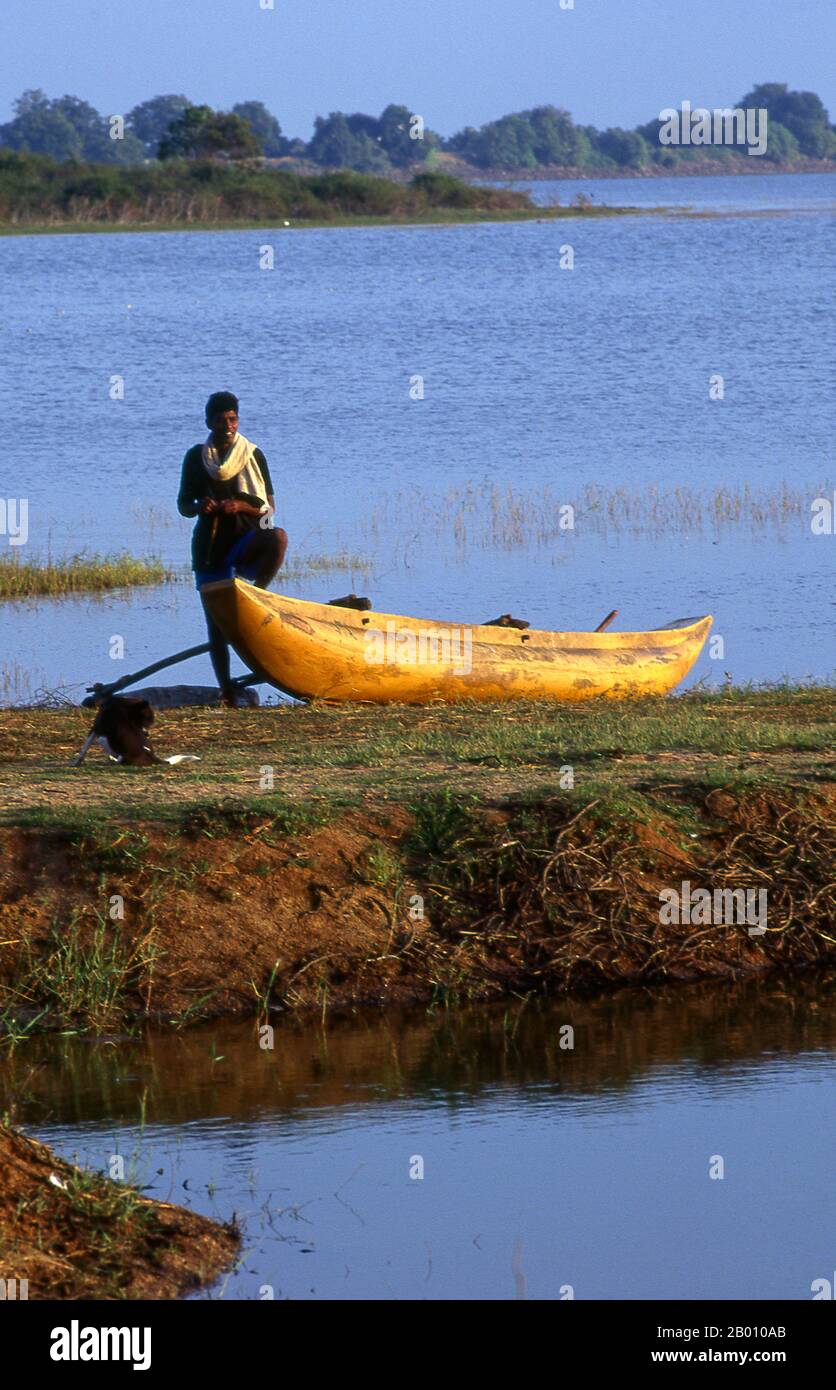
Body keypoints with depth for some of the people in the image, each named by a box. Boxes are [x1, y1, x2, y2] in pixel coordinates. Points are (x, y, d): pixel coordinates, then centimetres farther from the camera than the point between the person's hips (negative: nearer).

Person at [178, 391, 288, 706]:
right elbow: (183, 505, 11)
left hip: (246, 540, -1)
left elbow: (269, 507, 3)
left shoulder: (253, 456, 4)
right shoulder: (196, 457, 6)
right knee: (216, 624, -1)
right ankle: (227, 692, 5)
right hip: (210, 546, 1)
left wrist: (241, 506, -17)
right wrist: (199, 507, -13)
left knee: (278, 537, -36)